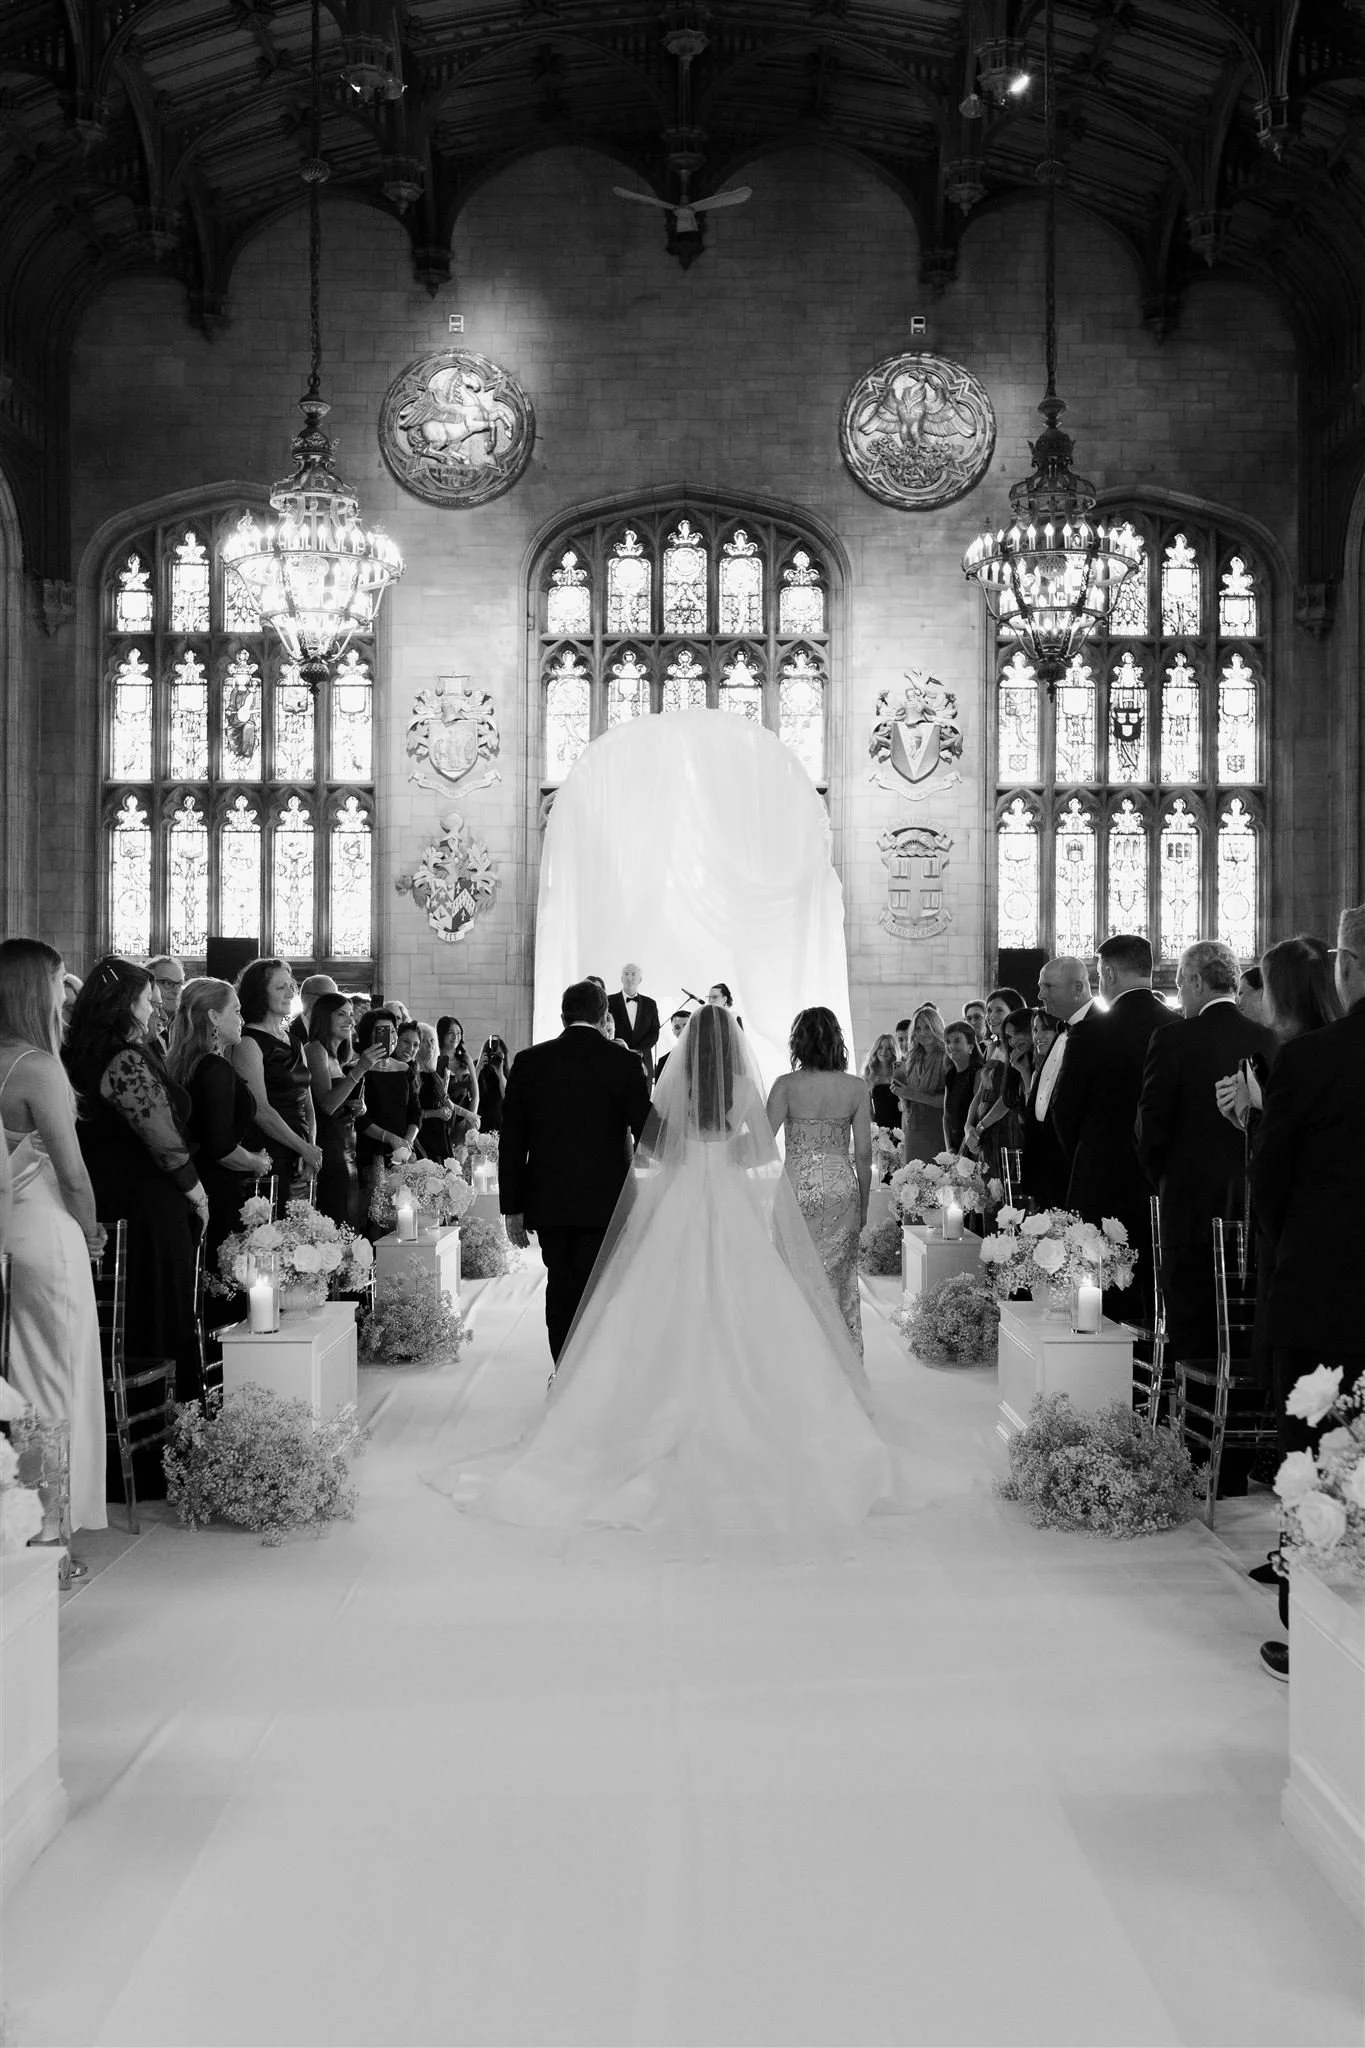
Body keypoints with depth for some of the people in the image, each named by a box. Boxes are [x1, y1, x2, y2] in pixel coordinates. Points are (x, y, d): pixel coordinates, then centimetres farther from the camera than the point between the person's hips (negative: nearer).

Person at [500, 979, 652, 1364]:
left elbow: (511, 1140, 0)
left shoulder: (529, 1061, 0)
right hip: (604, 1202, -2)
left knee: (560, 1286, 17)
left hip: (548, 1201, 3)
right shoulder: (624, 1064, -7)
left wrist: (512, 1206, 6)